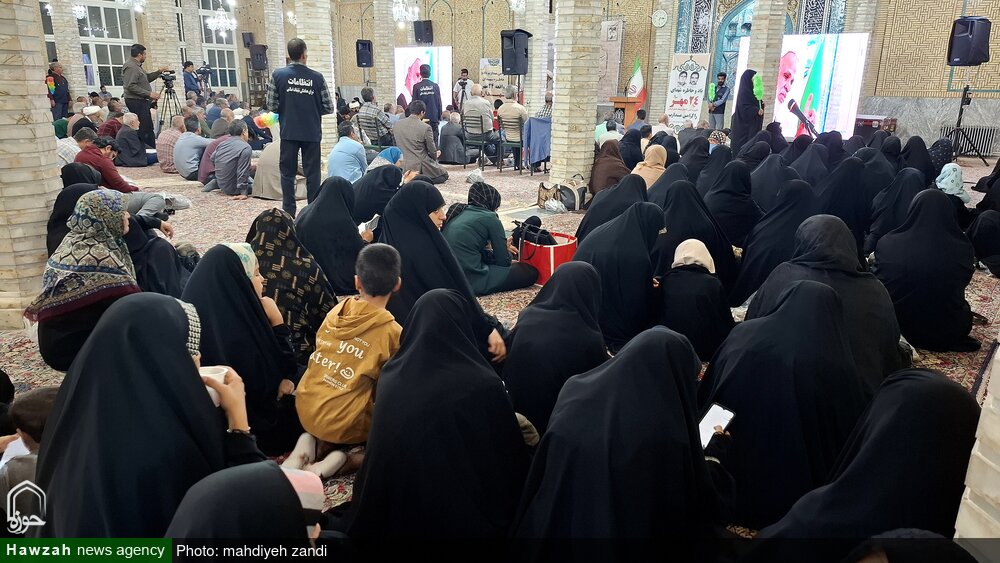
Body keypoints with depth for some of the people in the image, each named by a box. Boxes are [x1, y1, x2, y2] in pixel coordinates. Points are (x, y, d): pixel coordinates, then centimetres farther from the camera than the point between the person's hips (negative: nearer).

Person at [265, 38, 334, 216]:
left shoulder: (278, 75, -4)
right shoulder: (317, 77, -5)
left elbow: (271, 106, -3)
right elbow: (328, 108, -1)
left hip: (288, 132, 0)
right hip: (312, 133, 0)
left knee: (288, 172, 9)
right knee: (312, 173, 7)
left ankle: (288, 212, 11)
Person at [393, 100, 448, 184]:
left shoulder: (396, 124, 0)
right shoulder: (426, 128, -14)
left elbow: (396, 145, 12)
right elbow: (432, 152, -5)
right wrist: (436, 155, 19)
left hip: (402, 167, 6)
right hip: (420, 166, -6)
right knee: (444, 175, 16)